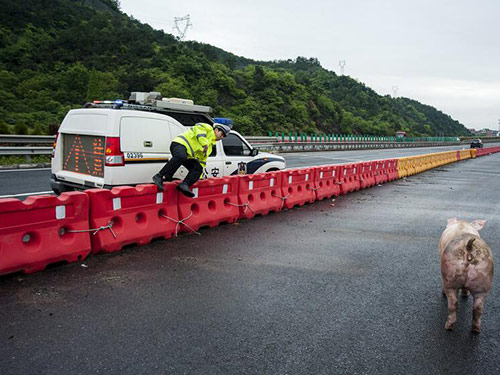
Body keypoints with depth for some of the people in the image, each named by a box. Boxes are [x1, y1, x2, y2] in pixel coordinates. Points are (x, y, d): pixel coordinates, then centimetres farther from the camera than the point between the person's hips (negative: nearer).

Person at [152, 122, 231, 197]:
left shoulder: (210, 145, 29)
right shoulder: (208, 128, 7)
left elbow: (202, 160, 33)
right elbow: (199, 128, -16)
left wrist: (199, 176, 29)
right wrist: (204, 144, -23)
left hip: (188, 156, 9)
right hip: (180, 144, -9)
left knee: (198, 169, -12)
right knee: (181, 157, -40)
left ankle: (184, 185, -27)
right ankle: (159, 176, -39)